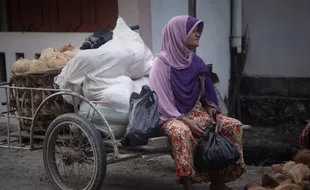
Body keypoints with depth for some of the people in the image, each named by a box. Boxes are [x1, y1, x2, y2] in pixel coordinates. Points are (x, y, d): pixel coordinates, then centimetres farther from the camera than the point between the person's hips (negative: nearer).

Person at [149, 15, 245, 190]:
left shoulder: (196, 62, 7)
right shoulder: (163, 62, -12)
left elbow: (207, 94, 14)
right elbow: (161, 100, -16)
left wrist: (213, 114, -5)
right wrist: (186, 121, -23)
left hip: (196, 112, 7)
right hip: (172, 116, -6)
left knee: (234, 125, -11)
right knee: (181, 131, -40)